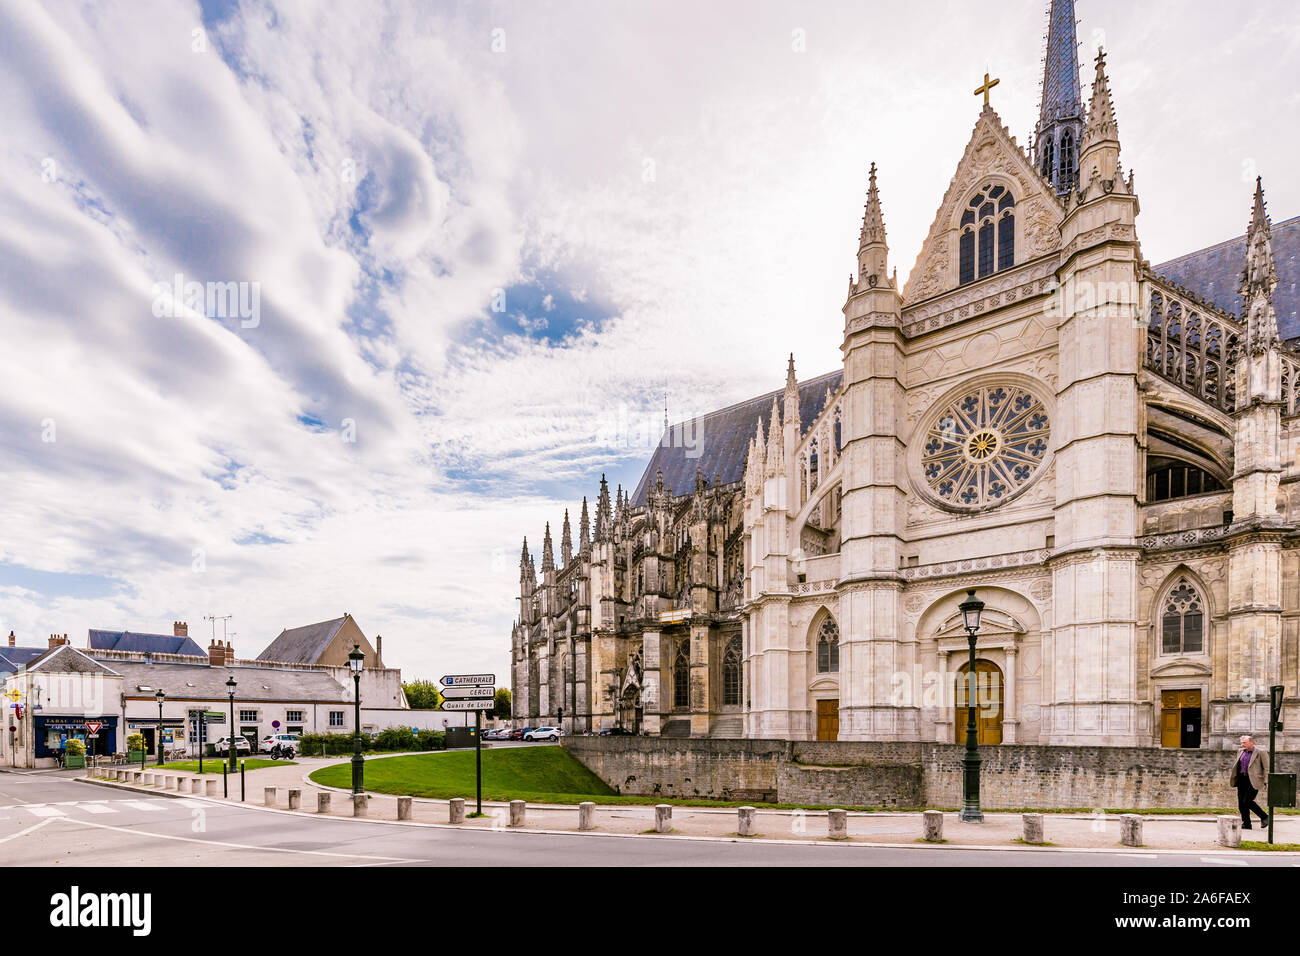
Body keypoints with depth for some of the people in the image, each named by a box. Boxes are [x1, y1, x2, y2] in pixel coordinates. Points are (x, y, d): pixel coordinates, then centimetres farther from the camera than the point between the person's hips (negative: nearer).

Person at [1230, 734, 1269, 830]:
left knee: (1247, 801, -14)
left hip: (1253, 781, -7)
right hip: (1242, 780, 7)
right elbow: (1235, 764, 24)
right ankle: (1246, 824, 13)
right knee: (1241, 802, 4)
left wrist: (1266, 782, -13)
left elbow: (1266, 768, -6)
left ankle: (1264, 817, 5)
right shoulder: (1240, 751, 13)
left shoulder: (1260, 753, -5)